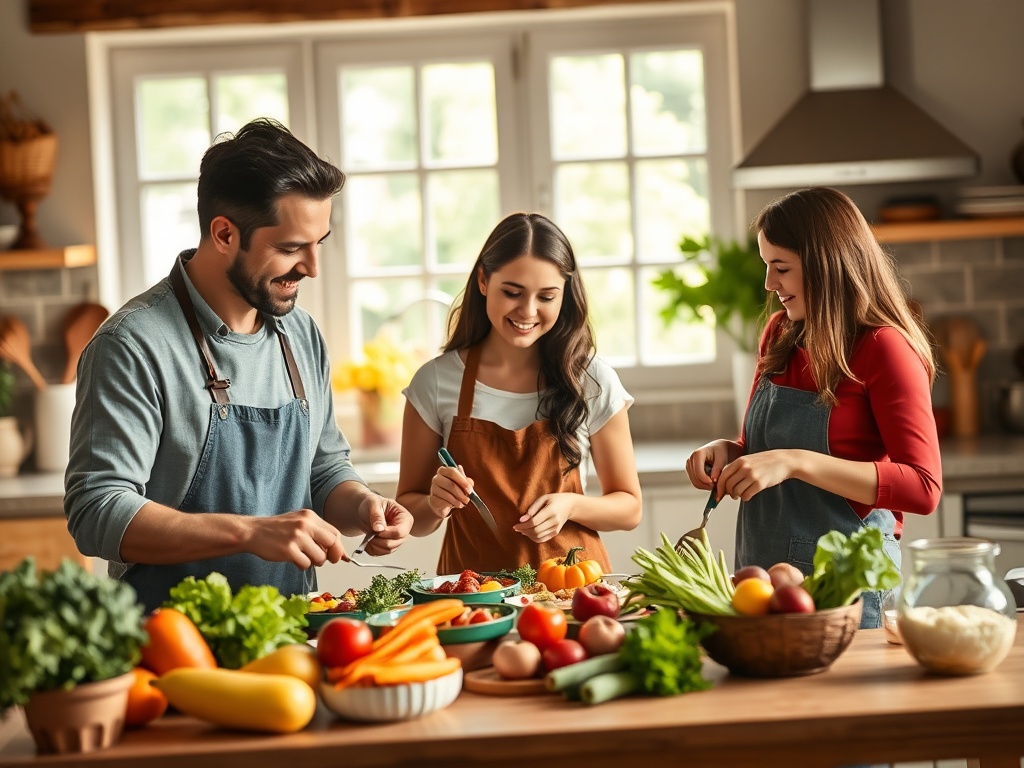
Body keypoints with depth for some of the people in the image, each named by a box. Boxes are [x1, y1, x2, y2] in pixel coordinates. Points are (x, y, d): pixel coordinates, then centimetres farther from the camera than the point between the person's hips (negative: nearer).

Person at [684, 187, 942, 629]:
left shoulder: (884, 348, -12)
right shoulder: (780, 336, 8)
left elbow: (923, 488, -20)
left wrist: (794, 462, -26)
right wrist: (727, 452, -2)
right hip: (760, 573, 6)